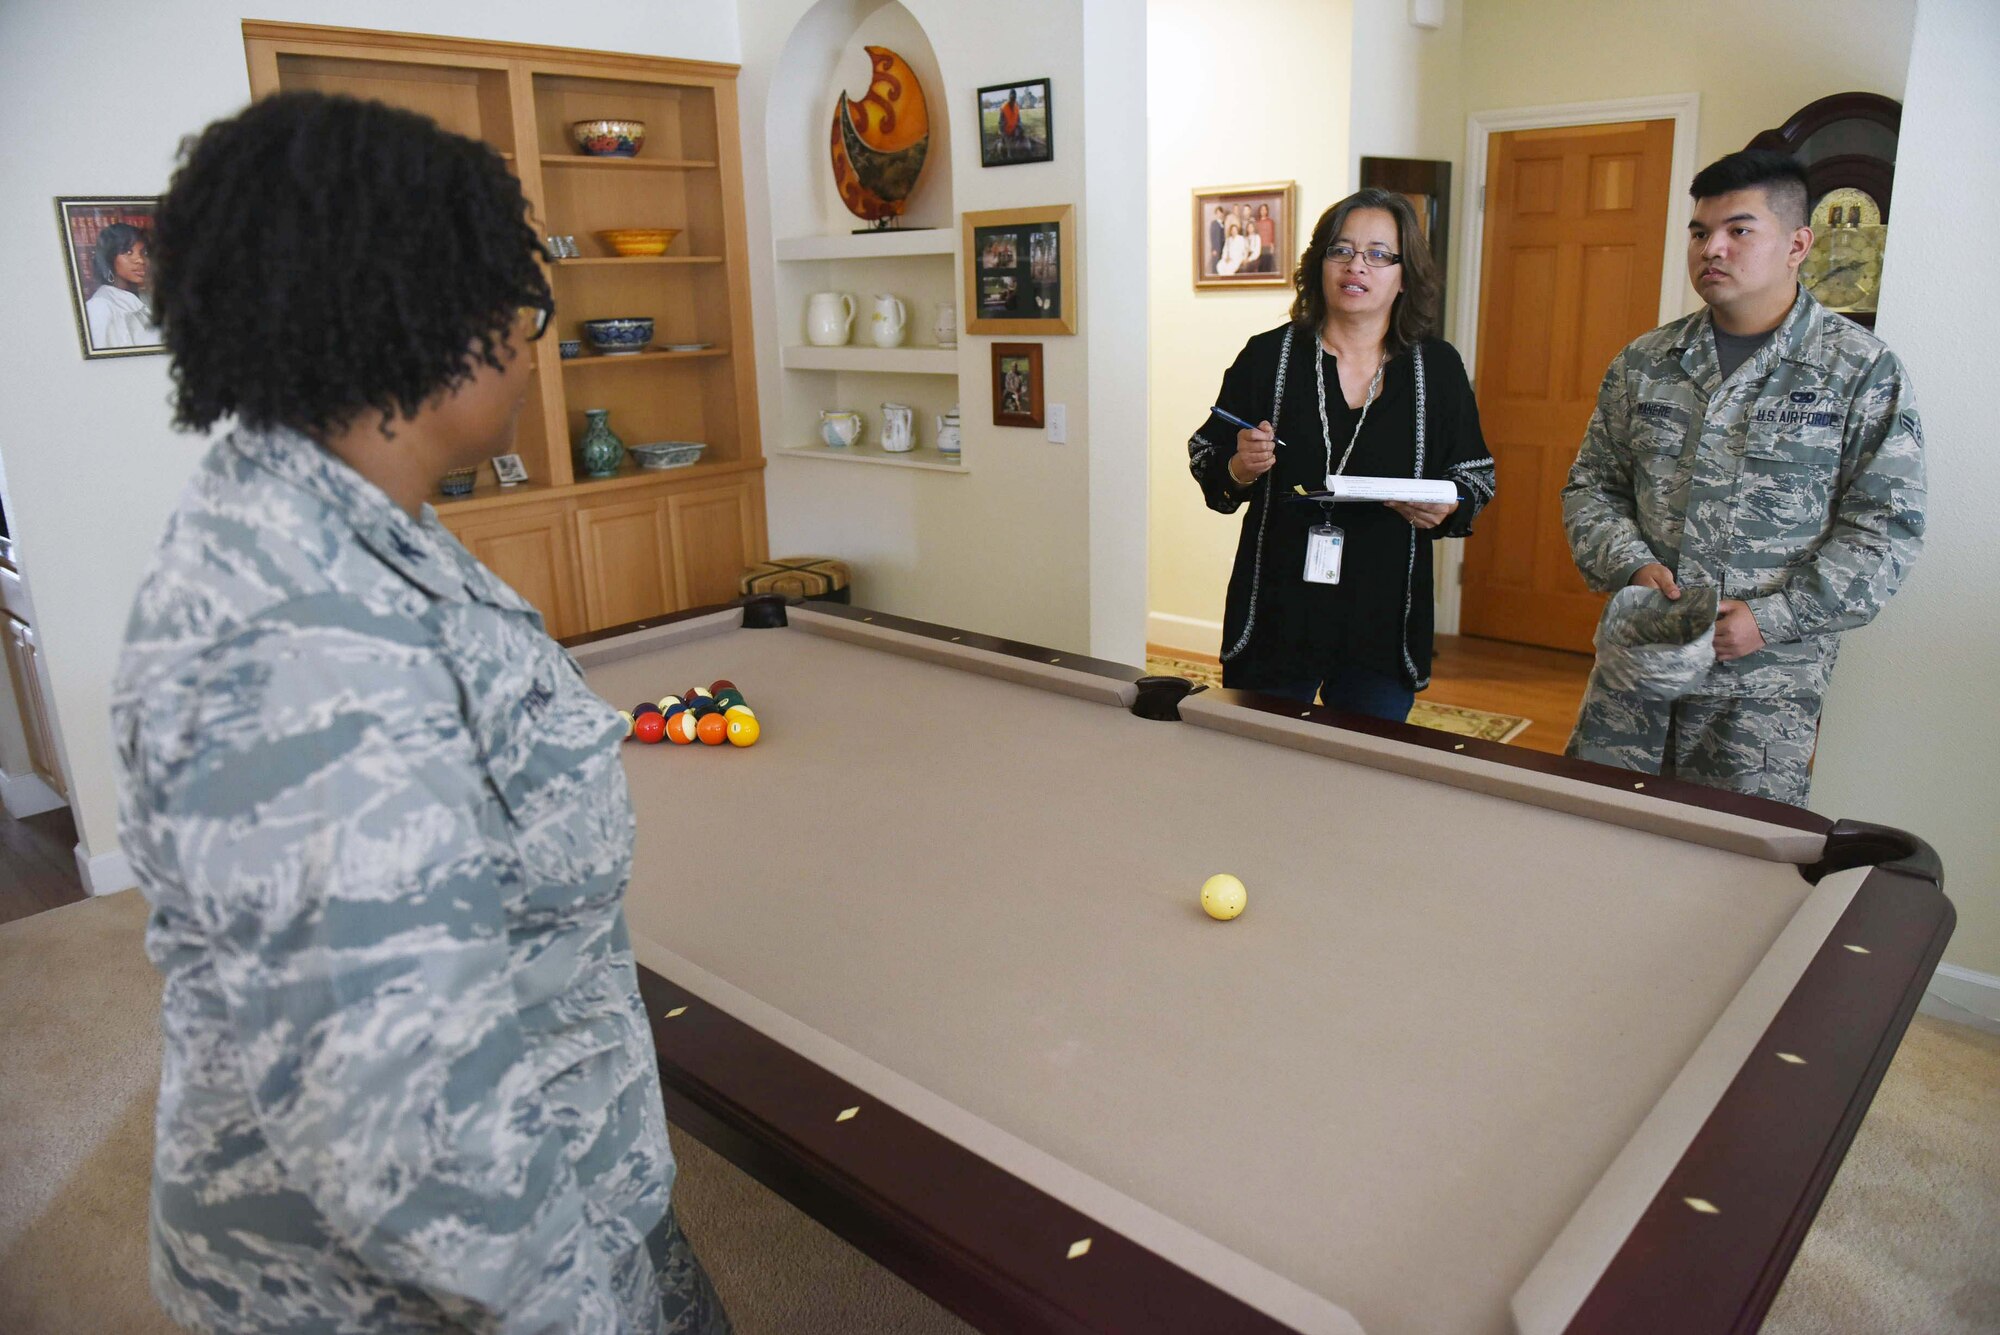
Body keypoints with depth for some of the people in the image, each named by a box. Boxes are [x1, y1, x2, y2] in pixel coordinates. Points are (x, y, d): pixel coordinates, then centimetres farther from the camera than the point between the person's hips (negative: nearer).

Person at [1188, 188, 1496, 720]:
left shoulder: (1438, 367, 4)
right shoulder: (1267, 356, 0)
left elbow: (1475, 476, 11)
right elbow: (1207, 465, 5)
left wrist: (1447, 507, -10)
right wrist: (1241, 471, -16)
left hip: (1384, 626, 1)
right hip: (1275, 615, -1)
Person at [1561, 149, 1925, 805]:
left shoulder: (1864, 372, -3)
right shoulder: (1642, 363, 7)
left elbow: (1887, 526, -6)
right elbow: (1592, 487, 11)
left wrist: (1772, 618, -16)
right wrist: (1633, 565, -8)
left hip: (1765, 681, -3)